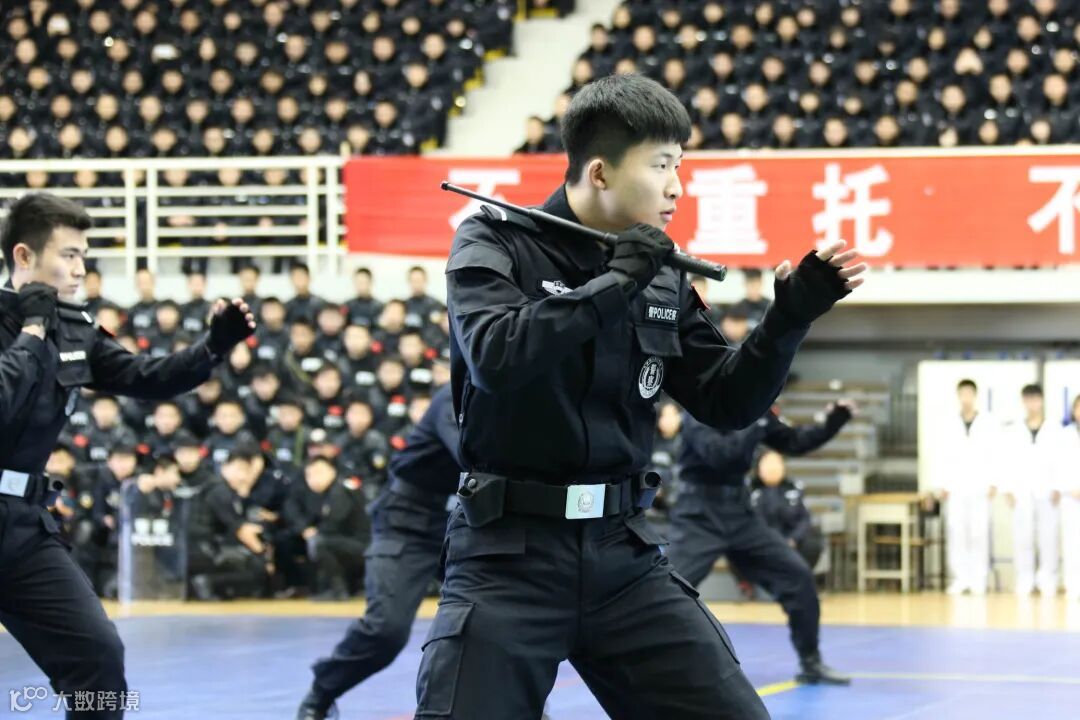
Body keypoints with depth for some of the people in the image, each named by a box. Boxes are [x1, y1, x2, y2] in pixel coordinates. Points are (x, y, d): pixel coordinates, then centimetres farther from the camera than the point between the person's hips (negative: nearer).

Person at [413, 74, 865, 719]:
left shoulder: (661, 275, 8)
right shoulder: (495, 243, -5)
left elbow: (728, 403, 11)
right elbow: (497, 358, -23)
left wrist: (792, 316, -3)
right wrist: (616, 281, -20)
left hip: (623, 551, 5)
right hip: (510, 552, -4)